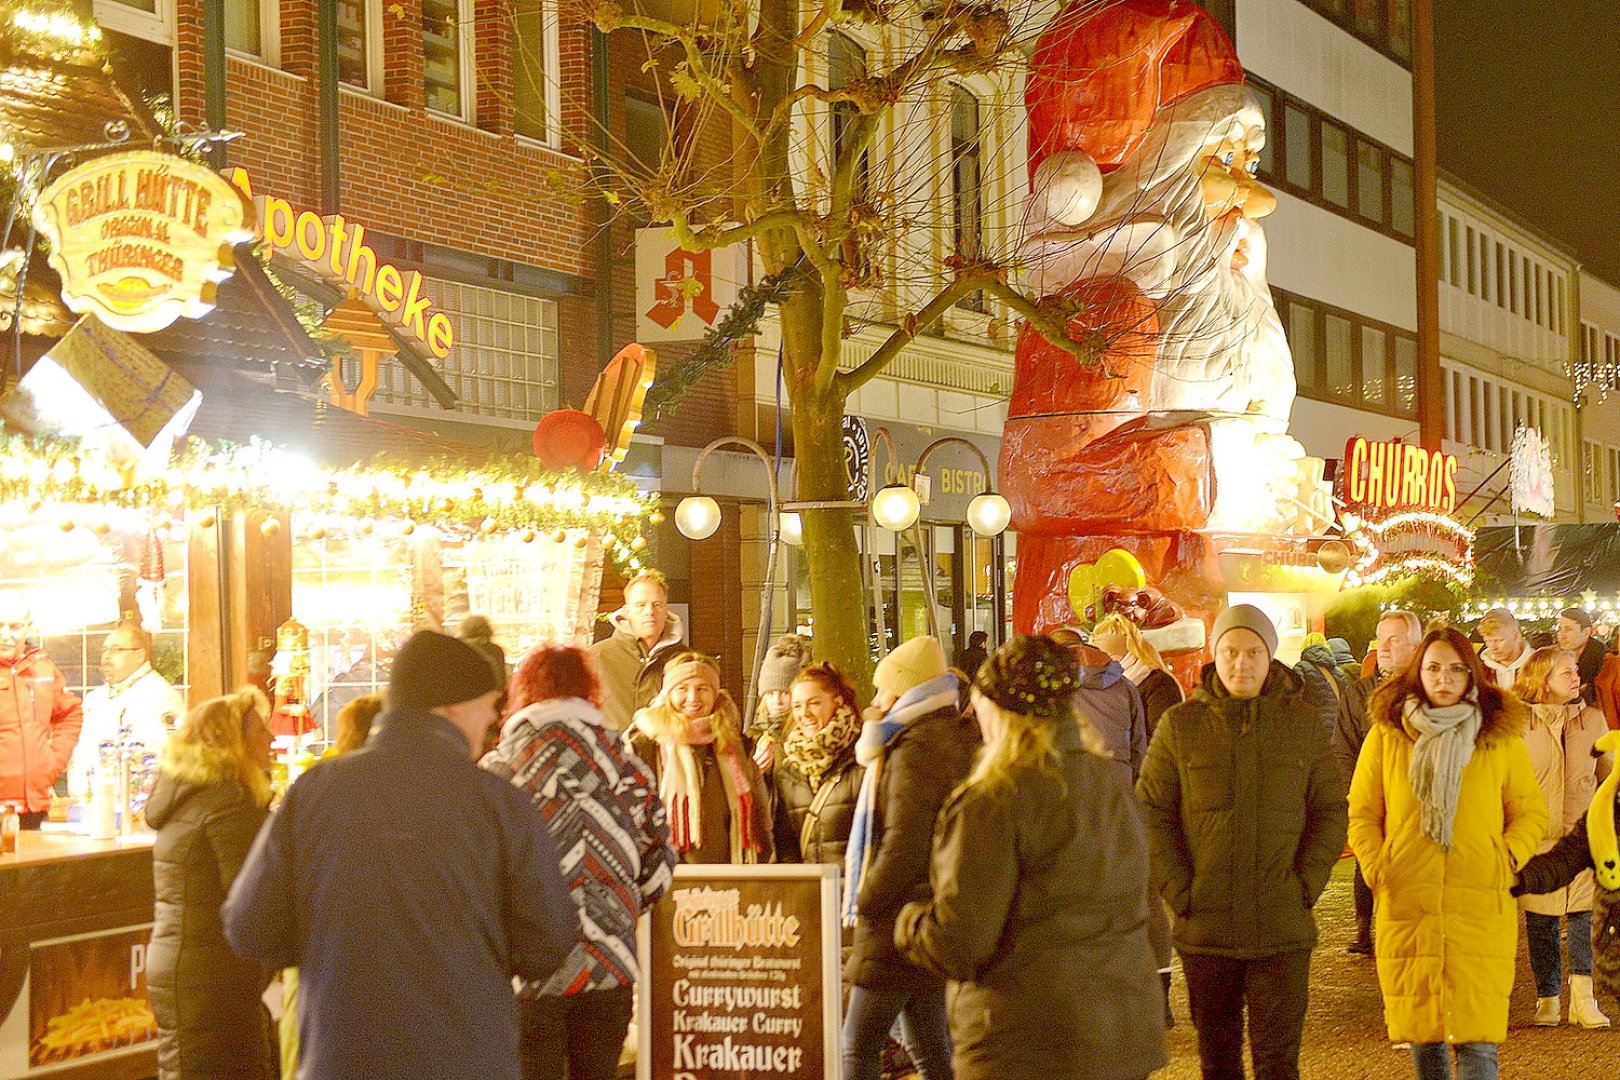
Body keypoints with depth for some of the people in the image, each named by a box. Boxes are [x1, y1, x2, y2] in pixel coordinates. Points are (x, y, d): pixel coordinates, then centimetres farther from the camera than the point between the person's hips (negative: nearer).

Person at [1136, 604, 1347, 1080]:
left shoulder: (1302, 724, 4)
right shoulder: (1180, 725, 1)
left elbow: (1331, 812, 8)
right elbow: (1150, 814, 2)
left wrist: (1305, 885, -4)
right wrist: (1180, 891, -7)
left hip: (1283, 930, 0)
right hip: (1205, 927, 0)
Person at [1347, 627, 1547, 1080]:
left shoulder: (1501, 736, 7)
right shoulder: (1386, 735, 6)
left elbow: (1531, 813, 12)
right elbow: (1361, 813, 11)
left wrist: (1505, 863, -2)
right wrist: (1378, 871, -1)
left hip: (1481, 909, -1)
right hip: (1405, 908, 1)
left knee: (1476, 1039, -8)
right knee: (1421, 1032, 7)